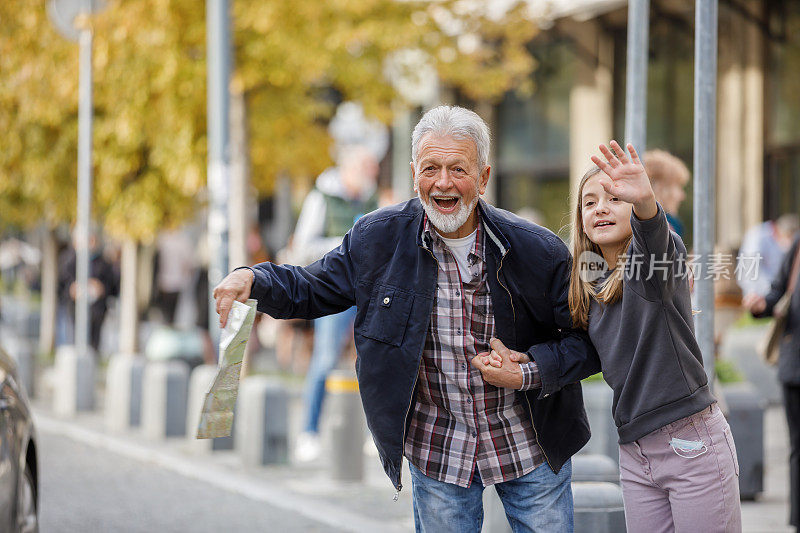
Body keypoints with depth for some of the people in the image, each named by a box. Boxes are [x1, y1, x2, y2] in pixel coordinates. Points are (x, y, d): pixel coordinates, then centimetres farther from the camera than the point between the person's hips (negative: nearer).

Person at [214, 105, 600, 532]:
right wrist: (251, 280, -15)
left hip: (529, 448, -1)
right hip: (437, 453, 1)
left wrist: (529, 375, -21)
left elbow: (588, 338, -6)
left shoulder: (537, 251, -14)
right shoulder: (378, 238, -8)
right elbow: (310, 289, 4)